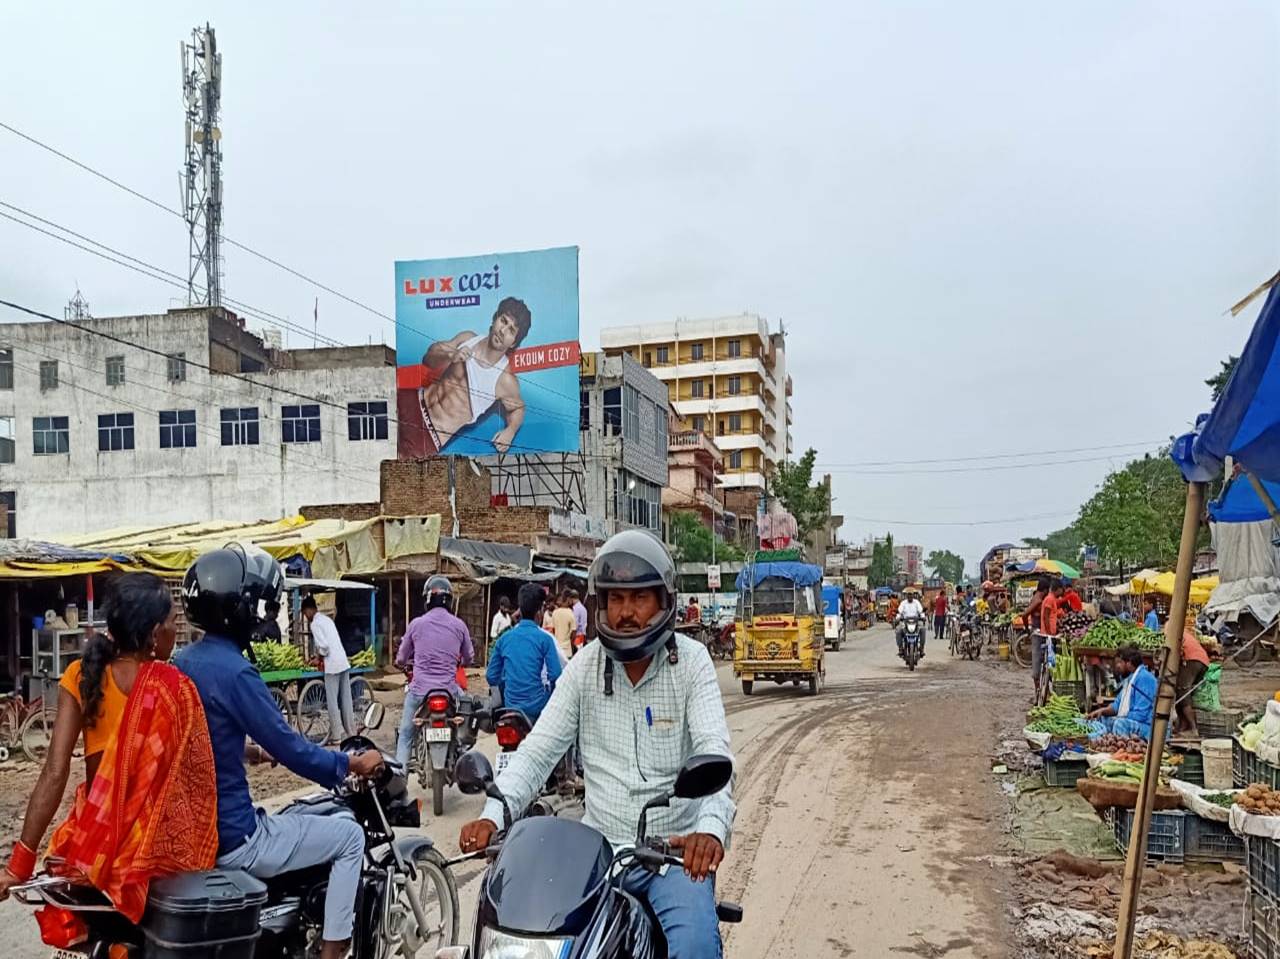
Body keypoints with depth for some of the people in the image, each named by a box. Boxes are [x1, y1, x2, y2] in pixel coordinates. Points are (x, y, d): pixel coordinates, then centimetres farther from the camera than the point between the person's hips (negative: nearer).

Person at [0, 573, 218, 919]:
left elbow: (55, 773, -10)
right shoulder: (175, 687, -12)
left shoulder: (81, 677, -5)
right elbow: (197, 777, -13)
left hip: (95, 845, 2)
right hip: (159, 849, -2)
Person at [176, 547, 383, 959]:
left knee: (283, 820, 35)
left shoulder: (185, 661, 6)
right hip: (231, 839, -9)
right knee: (349, 835, 5)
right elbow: (288, 749, -19)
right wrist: (352, 763, -5)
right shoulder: (234, 671, -22)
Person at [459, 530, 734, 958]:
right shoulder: (585, 665, 4)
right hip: (598, 844, 3)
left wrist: (712, 827, -34)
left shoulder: (691, 661, -3)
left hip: (676, 847, -2)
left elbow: (713, 752, -15)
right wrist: (492, 814, -18)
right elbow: (539, 749, -1)